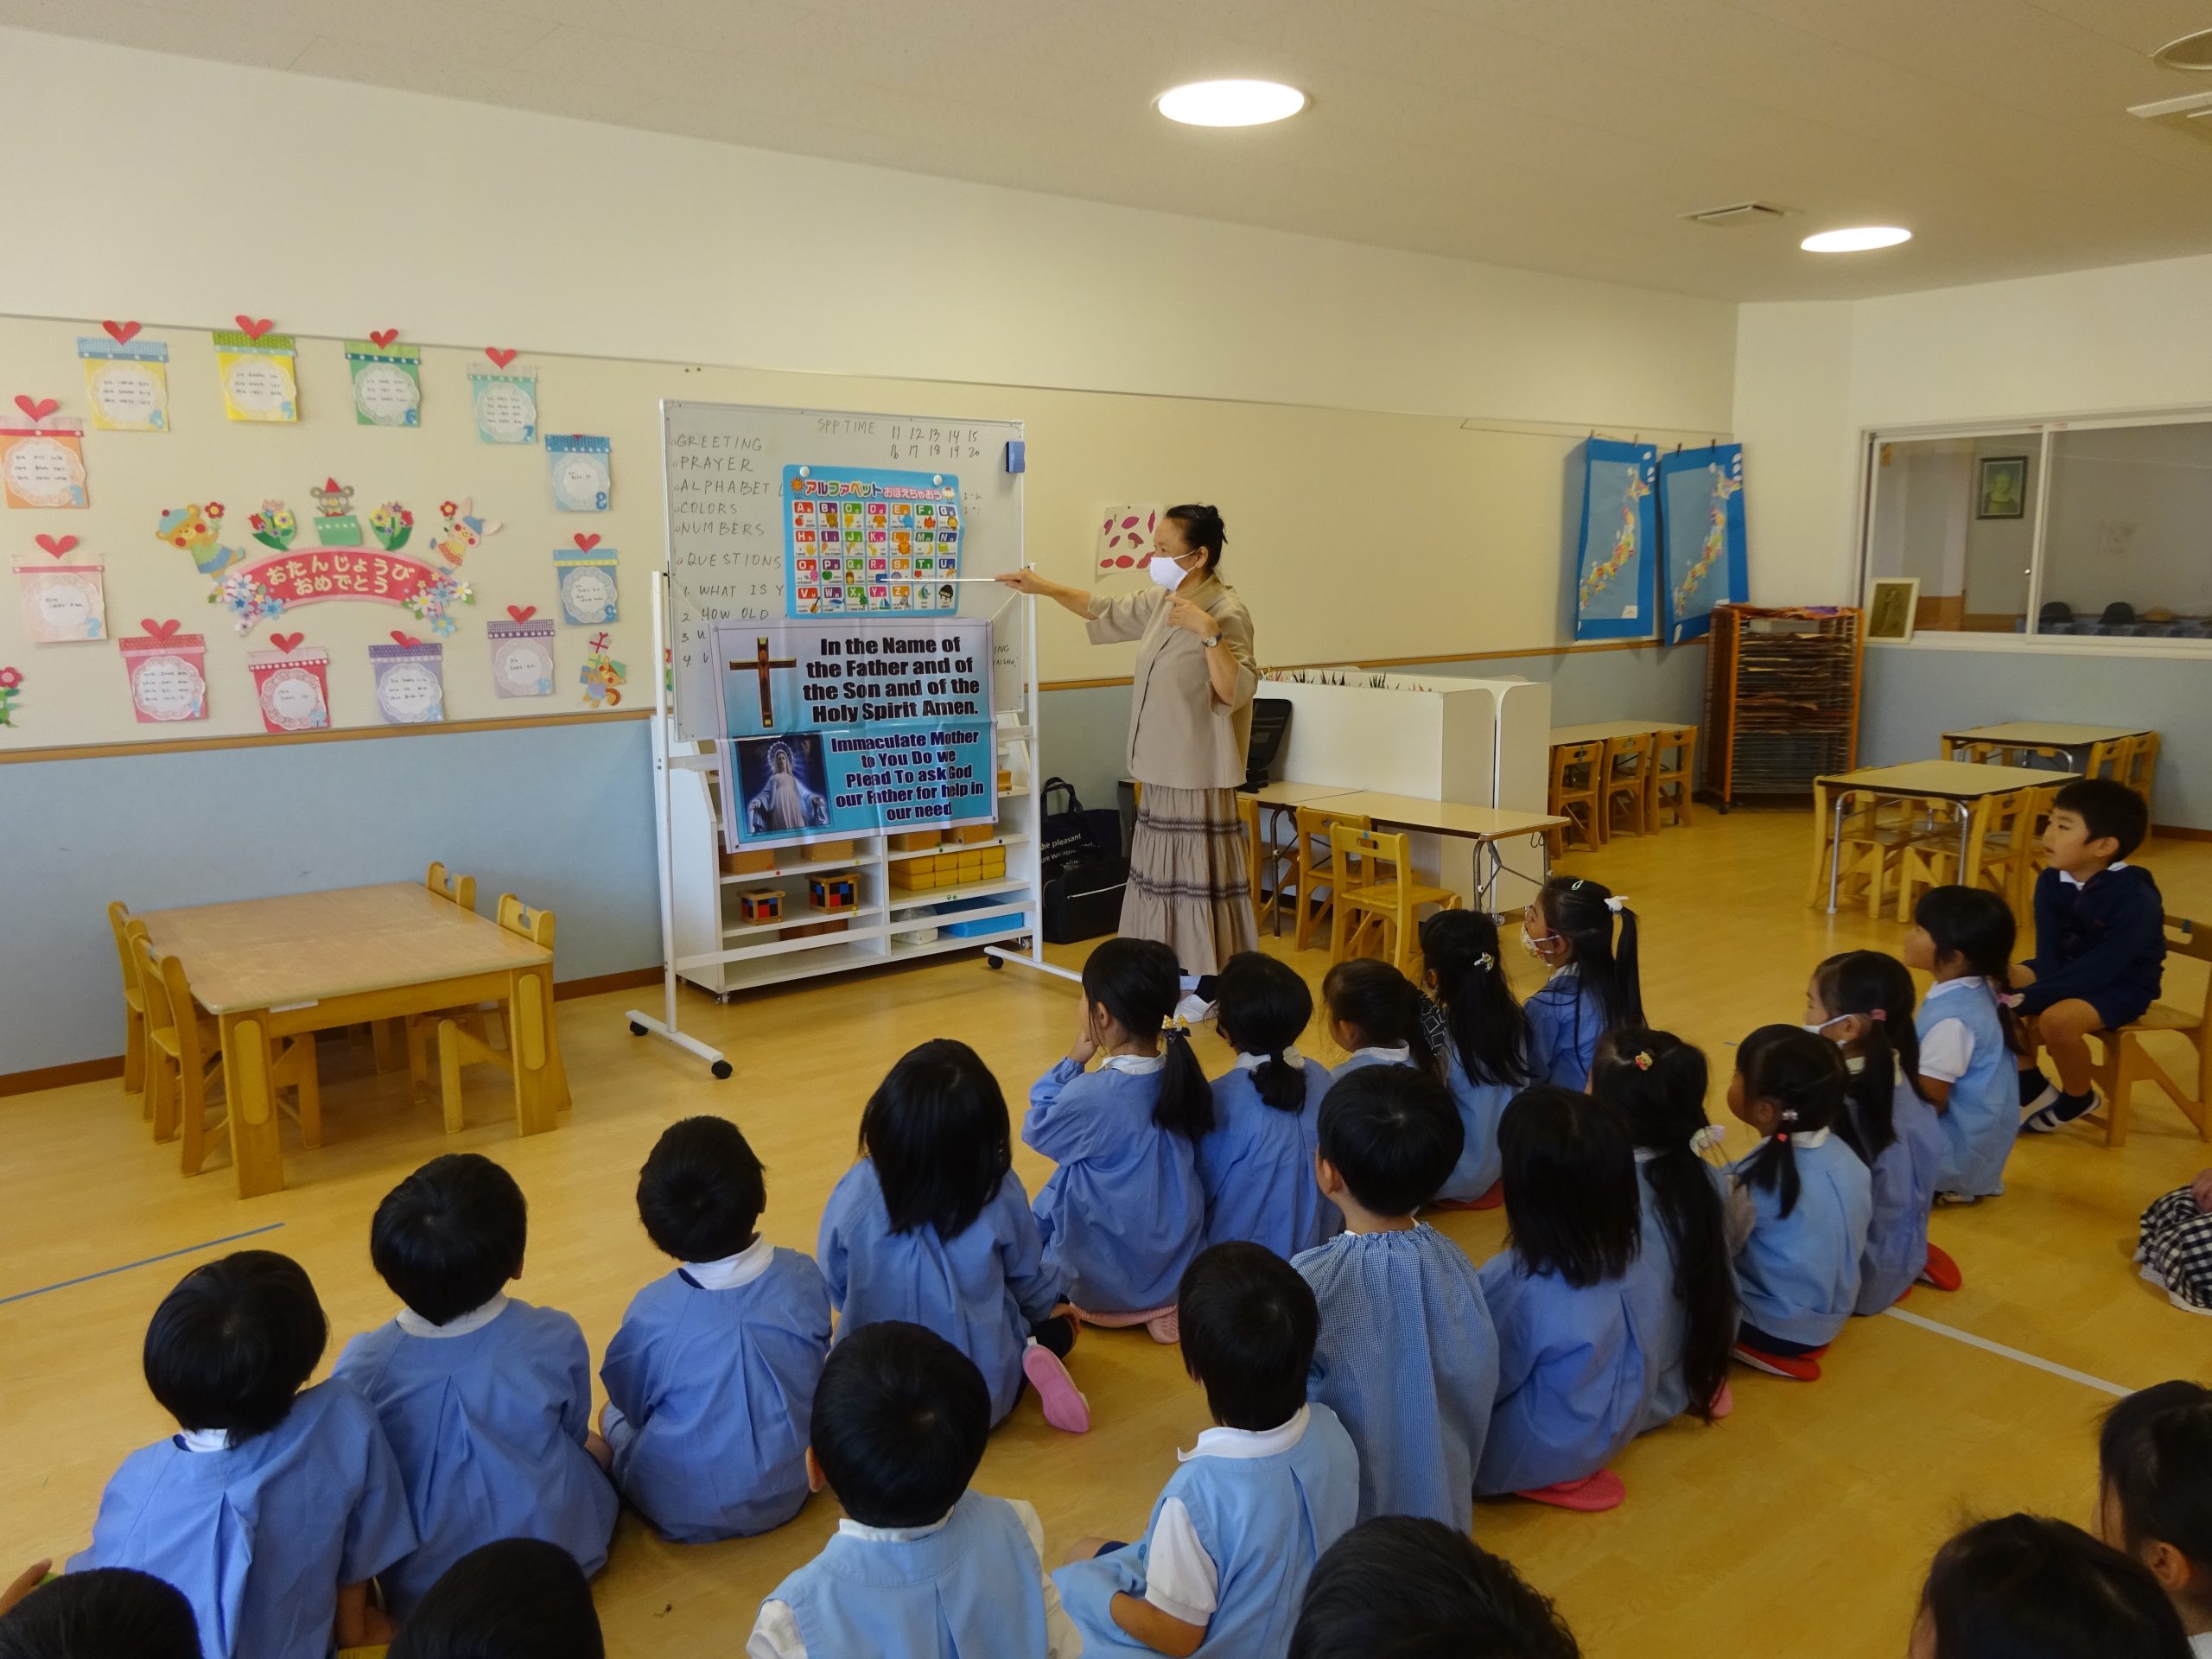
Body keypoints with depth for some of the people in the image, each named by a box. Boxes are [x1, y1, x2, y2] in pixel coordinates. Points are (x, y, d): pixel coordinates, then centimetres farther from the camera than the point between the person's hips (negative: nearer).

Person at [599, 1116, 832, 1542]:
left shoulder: (652, 1313, -25)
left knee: (612, 1414, 24)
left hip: (684, 1513, -2)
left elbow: (633, 1405, -6)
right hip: (786, 1492, 3)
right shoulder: (804, 1275, -19)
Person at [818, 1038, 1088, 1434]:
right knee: (1058, 1324, 26)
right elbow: (1028, 1280, 1)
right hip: (984, 1392, 0)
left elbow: (833, 1284, -1)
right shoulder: (999, 1191, -18)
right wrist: (1050, 1309, 24)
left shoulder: (857, 1191, -18)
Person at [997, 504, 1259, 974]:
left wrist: (1208, 631, -30)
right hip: (1160, 778, 9)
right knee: (1158, 892, 12)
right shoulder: (1160, 602, 11)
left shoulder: (1227, 613, -13)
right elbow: (1106, 610, 29)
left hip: (1197, 782, -9)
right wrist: (1045, 587, 28)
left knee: (1196, 892, -8)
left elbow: (1235, 693, -23)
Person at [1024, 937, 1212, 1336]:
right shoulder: (1181, 1076, -9)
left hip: (1105, 1283, -5)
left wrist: (1073, 1061, -9)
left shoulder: (1090, 1097, -27)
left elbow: (1037, 1131, -7)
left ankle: (1129, 1307, 13)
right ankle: (1163, 1301, 17)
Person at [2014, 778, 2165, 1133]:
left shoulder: (2136, 899, -27)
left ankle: (2078, 1099, -1)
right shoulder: (2050, 881, -7)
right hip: (2069, 970, 7)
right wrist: (2016, 994, -30)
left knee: (2056, 1020, -33)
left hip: (2122, 986, -7)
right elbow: (2048, 952, -11)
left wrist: (2026, 1000, -37)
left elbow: (2098, 970, -32)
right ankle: (2032, 1089, 3)